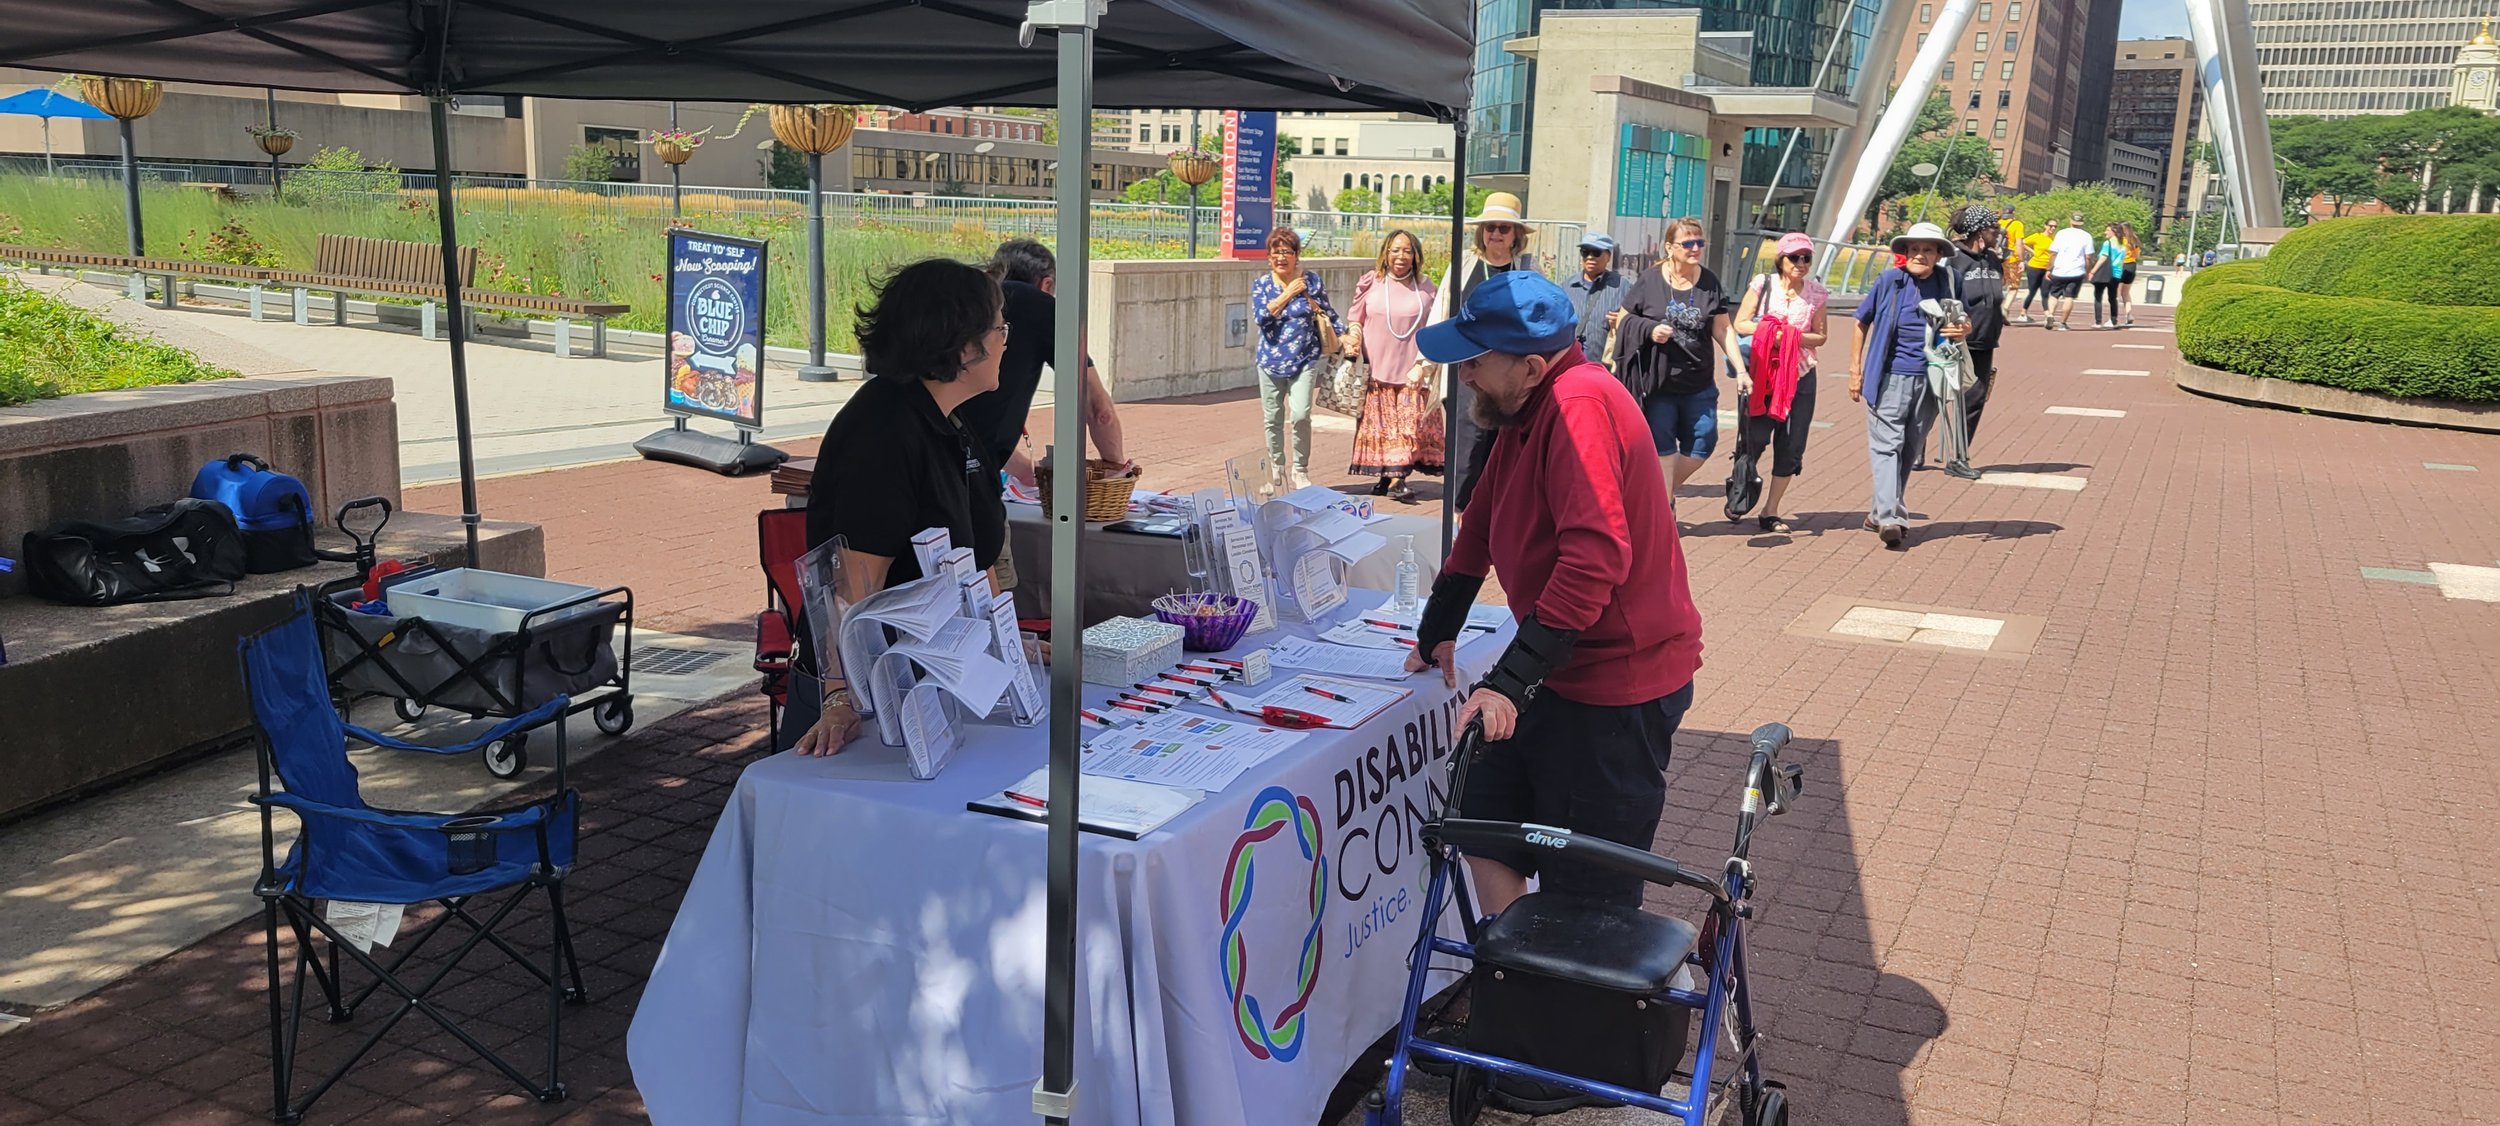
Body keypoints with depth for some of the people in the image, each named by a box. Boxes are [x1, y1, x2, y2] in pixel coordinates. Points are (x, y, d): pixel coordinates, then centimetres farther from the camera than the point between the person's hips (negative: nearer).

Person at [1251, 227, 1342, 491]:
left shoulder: (1311, 281, 3)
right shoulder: (1261, 284, 3)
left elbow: (1328, 314, 13)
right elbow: (1263, 316, -13)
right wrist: (1288, 293, -13)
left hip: (1304, 361, -1)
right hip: (1271, 361, 2)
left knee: (1301, 414, -15)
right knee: (1273, 418, 7)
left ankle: (1300, 470, 3)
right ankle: (1277, 470, 25)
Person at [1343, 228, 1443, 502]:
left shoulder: (1425, 288, 6)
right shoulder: (1371, 283, 5)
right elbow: (1354, 319, 13)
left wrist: (1424, 364, -2)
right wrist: (1353, 340, -7)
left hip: (1412, 371, 0)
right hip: (1376, 369, 1)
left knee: (1410, 425, -10)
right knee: (1380, 425, 3)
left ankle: (1397, 480, -11)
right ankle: (1384, 476, 13)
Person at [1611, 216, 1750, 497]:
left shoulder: (1710, 282, 6)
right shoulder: (1650, 281, -3)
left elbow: (1723, 329, 7)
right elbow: (1622, 320, 1)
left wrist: (1740, 370, 1)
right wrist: (1649, 329, -18)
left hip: (1699, 382, 3)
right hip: (1658, 382, -3)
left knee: (1703, 442, 1)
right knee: (1663, 449, 1)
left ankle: (1666, 491, 23)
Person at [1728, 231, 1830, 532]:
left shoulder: (1817, 293, 6)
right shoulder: (1763, 284, -1)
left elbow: (1821, 336, 10)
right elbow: (1740, 324, -2)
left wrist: (1795, 336, -9)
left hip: (1801, 375, 3)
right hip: (1762, 373, -3)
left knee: (1791, 447, 2)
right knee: (1756, 438, -11)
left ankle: (1769, 513, 12)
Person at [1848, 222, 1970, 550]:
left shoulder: (1948, 282, 4)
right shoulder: (1888, 281, -2)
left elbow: (1963, 322, 19)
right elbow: (1861, 324, 6)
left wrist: (1963, 330, -6)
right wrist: (1855, 370, 2)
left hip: (1928, 380, 3)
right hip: (1889, 377, -3)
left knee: (1910, 449, 10)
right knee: (1886, 445, -11)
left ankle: (1880, 513, 22)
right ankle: (1890, 518, -17)